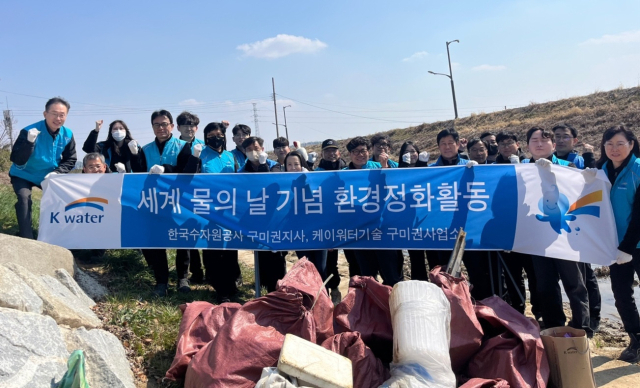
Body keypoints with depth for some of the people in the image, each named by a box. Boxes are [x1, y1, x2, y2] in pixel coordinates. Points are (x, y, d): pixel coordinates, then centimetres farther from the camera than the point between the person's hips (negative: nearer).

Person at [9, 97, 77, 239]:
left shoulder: (68, 135, -13)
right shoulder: (29, 131, -26)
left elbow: (71, 160, -4)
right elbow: (16, 160, -29)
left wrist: (57, 172, -21)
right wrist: (29, 142, -44)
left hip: (48, 176, 4)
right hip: (24, 175, -4)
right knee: (24, 198, -26)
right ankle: (27, 239, -23)